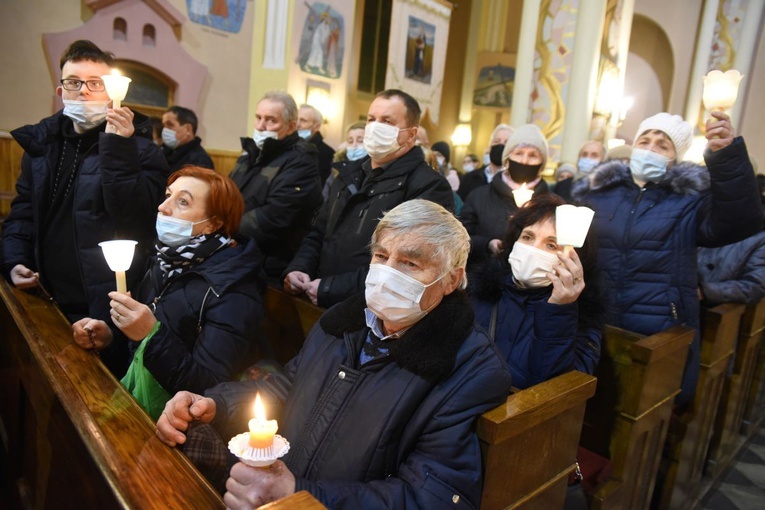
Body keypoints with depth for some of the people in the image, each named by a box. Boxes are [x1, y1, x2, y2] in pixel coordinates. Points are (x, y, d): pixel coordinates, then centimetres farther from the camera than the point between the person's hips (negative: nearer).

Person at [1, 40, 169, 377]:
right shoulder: (41, 141, 9)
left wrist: (117, 148, -28)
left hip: (104, 311, -5)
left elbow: (133, 219, -23)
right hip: (46, 303, 6)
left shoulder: (138, 149, -9)